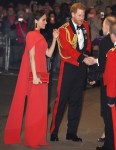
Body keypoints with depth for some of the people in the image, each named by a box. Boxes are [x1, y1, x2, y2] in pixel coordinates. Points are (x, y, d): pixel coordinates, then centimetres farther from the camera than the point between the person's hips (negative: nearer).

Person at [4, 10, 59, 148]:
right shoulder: (32, 35, -9)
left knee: (39, 105, 11)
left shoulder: (40, 36, 16)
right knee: (34, 105, -4)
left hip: (41, 74, 8)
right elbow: (31, 56, -15)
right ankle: (32, 139, 3)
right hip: (34, 75, -8)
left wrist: (54, 38, 5)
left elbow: (48, 54, 11)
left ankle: (37, 137, 18)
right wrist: (34, 76, -20)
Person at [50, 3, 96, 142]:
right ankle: (54, 131, 7)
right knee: (62, 99, -2)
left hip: (81, 67, 6)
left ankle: (71, 132, 18)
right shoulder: (64, 29, -12)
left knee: (76, 100, 10)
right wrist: (83, 58, -28)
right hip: (68, 66, -5)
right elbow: (68, 48, -21)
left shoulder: (85, 26, 6)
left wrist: (87, 54, -5)